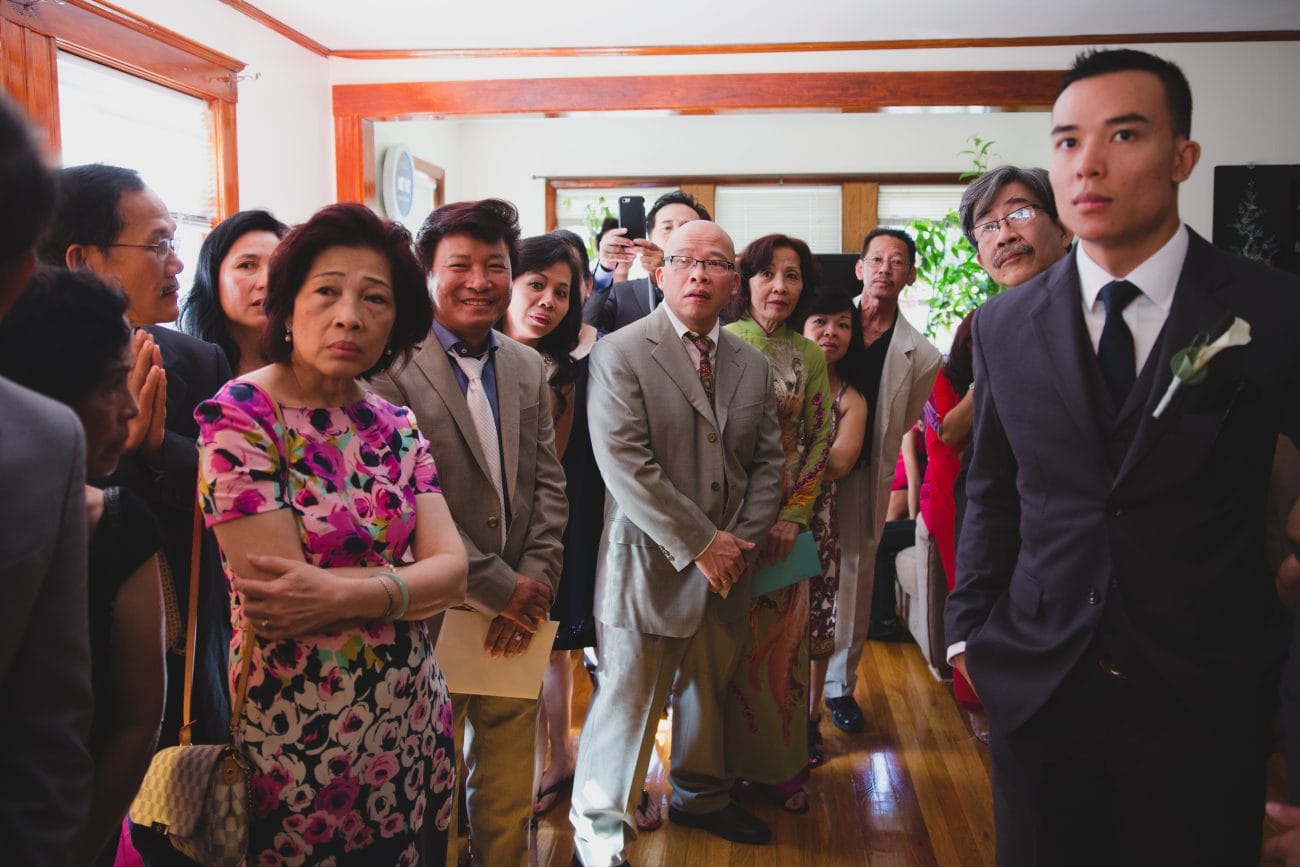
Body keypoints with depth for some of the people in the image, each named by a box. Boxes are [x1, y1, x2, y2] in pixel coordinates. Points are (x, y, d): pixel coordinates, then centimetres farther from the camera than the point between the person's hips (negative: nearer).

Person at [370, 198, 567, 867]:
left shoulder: (528, 368, 11)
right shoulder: (391, 366, -11)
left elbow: (548, 485, 10)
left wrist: (535, 580, -4)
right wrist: (497, 589, -12)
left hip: (516, 613, 5)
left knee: (508, 800, 16)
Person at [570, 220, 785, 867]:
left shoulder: (753, 365, 9)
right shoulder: (620, 354, -10)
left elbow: (769, 460, 11)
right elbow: (624, 465, -18)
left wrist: (743, 539, -4)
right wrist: (701, 544, -17)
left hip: (727, 566, 6)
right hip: (650, 563, -5)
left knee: (710, 688, 21)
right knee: (627, 699, 2)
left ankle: (701, 796, 45)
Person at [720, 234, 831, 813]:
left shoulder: (810, 356, 4)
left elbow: (818, 440, 5)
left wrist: (794, 513, -5)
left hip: (788, 514, 3)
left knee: (783, 637, 10)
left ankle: (781, 763, 25)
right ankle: (729, 758, 24)